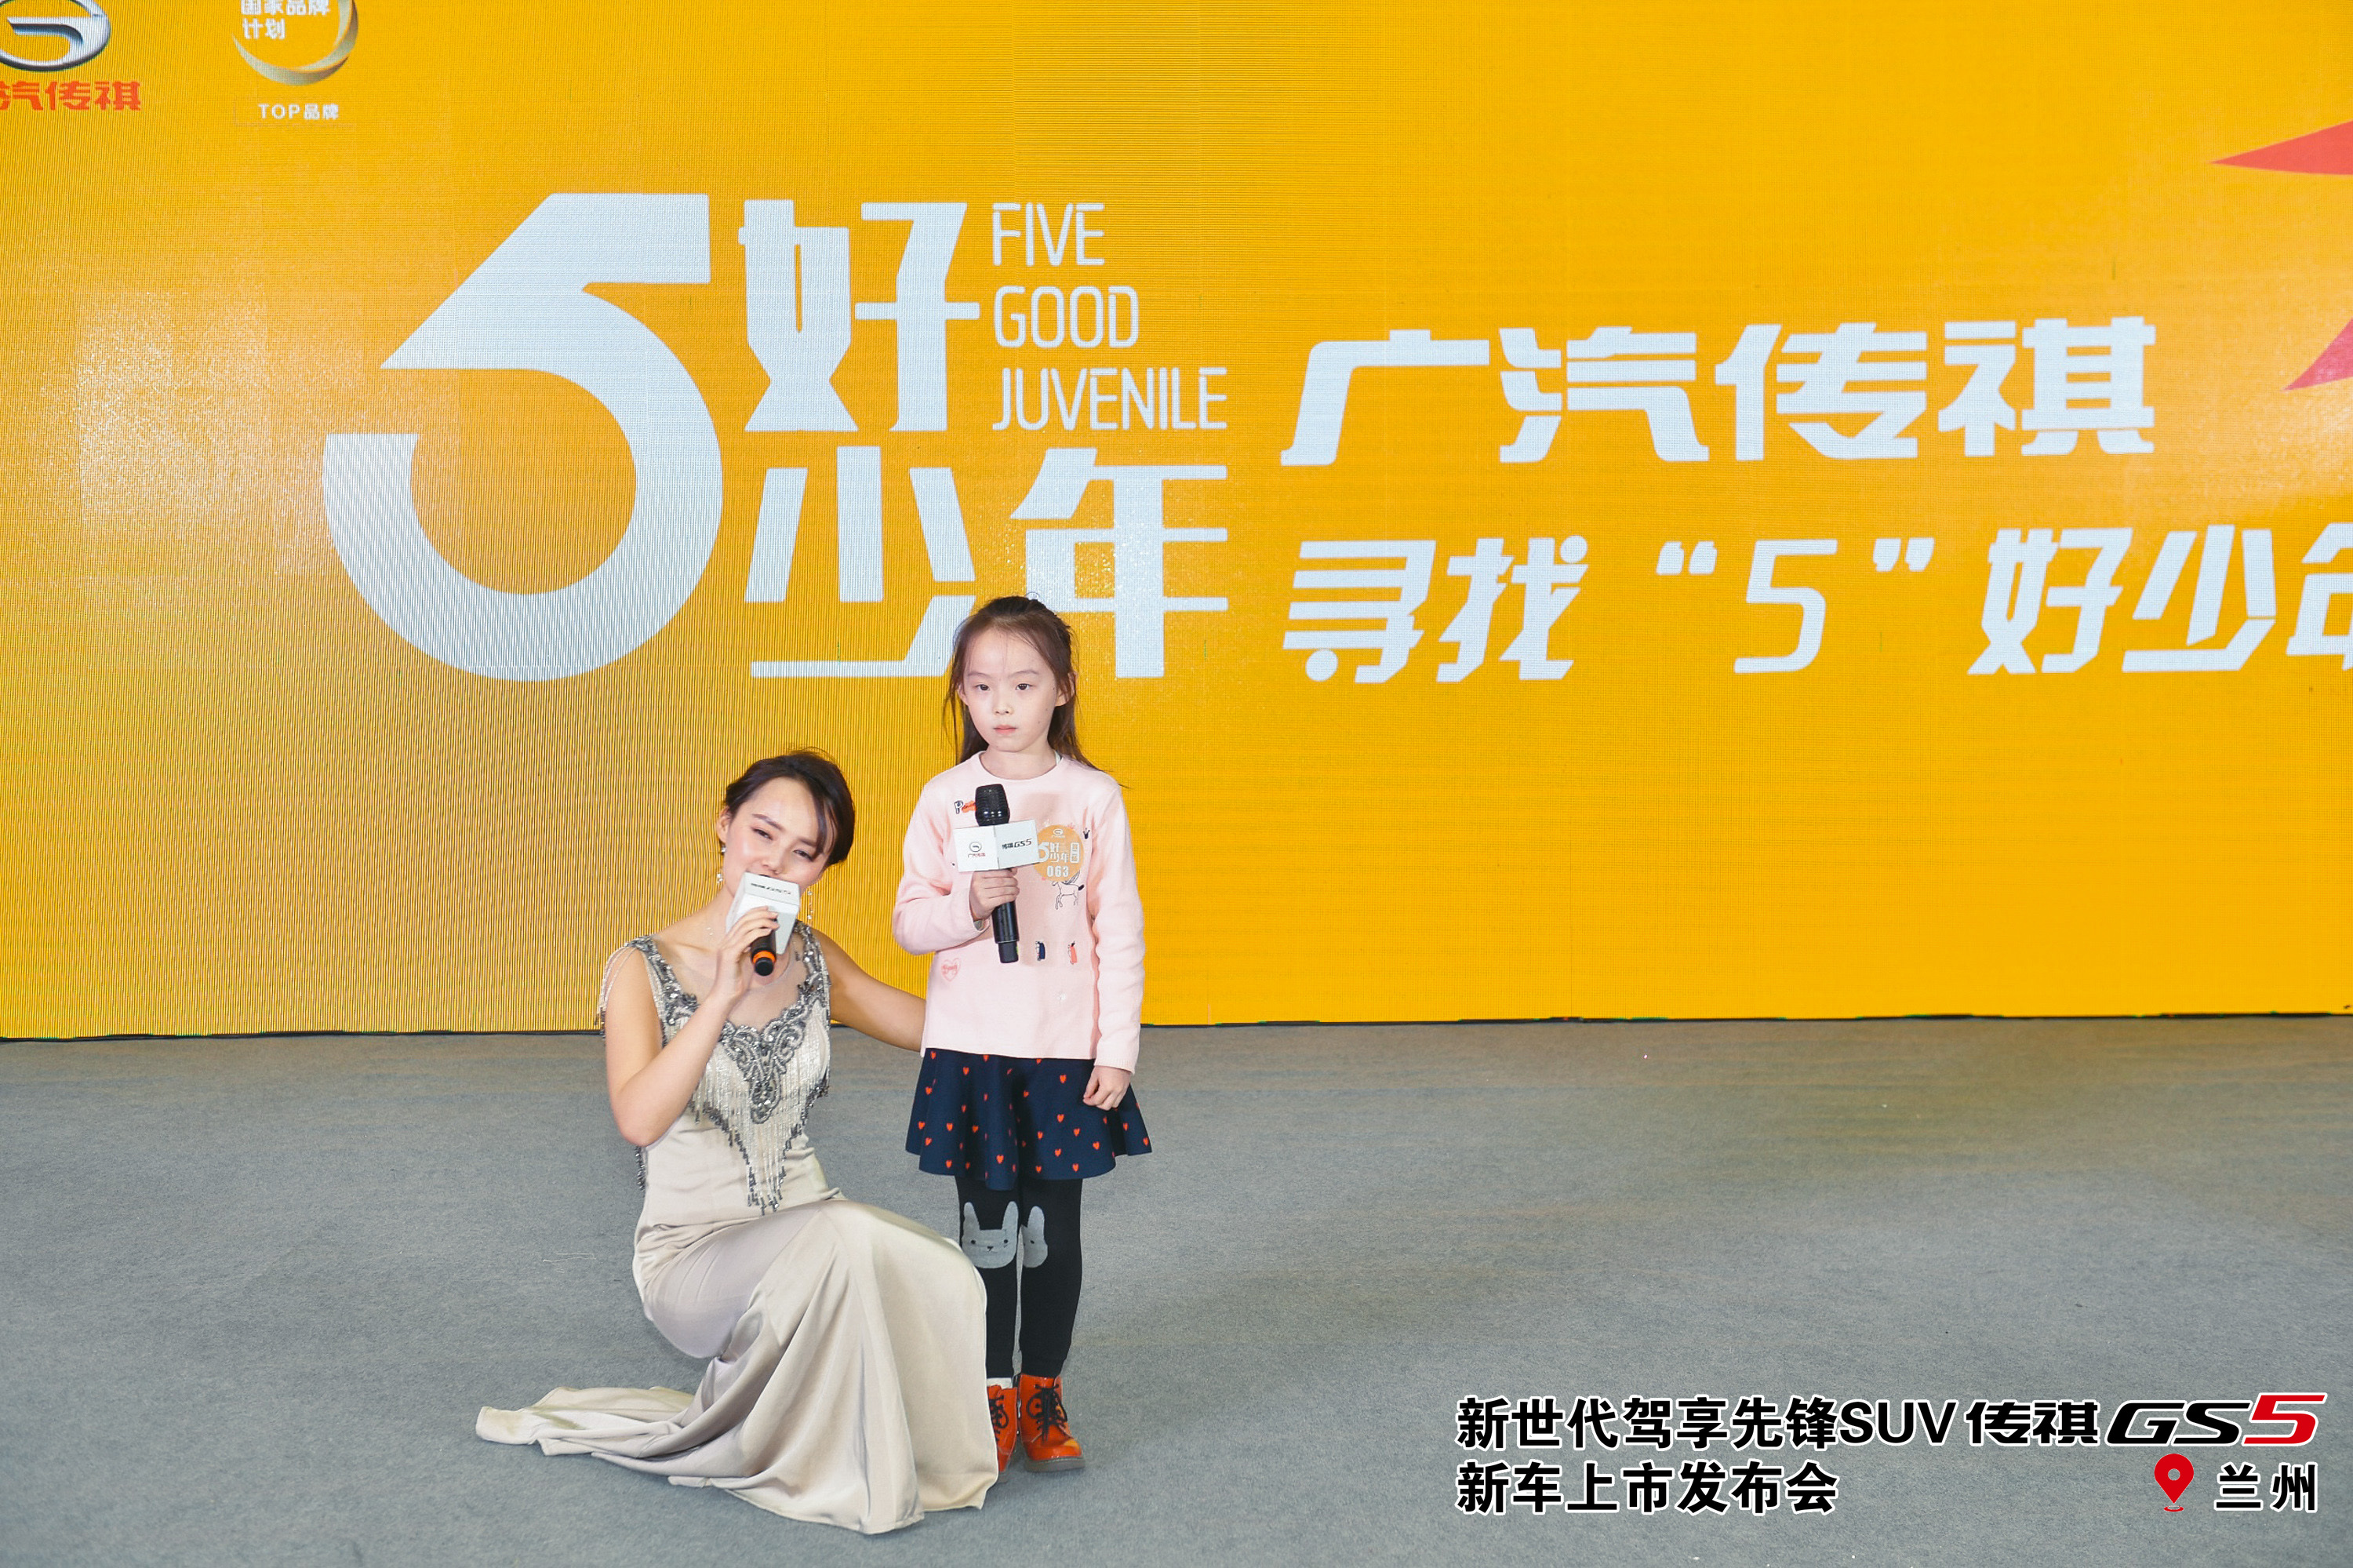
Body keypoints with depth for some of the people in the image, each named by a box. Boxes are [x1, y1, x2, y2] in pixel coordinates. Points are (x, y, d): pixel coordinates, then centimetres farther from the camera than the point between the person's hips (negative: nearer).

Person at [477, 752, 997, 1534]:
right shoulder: (645, 969, -9)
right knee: (843, 1238, -35)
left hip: (807, 1228, 4)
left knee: (945, 1283, -26)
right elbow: (638, 1120, -26)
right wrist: (724, 996, -33)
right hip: (693, 1253, -4)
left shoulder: (815, 960, 6)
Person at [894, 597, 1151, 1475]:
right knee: (985, 1225, 8)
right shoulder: (946, 798, 1)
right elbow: (909, 923, 2)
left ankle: (1043, 1392, 21)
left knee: (1053, 1227, 7)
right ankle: (992, 1394, 21)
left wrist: (1118, 1050, -3)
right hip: (968, 1050, 1)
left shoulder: (1093, 798, -1)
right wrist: (969, 907, -19)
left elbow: (1120, 933, 0)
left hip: (1066, 1054, 0)